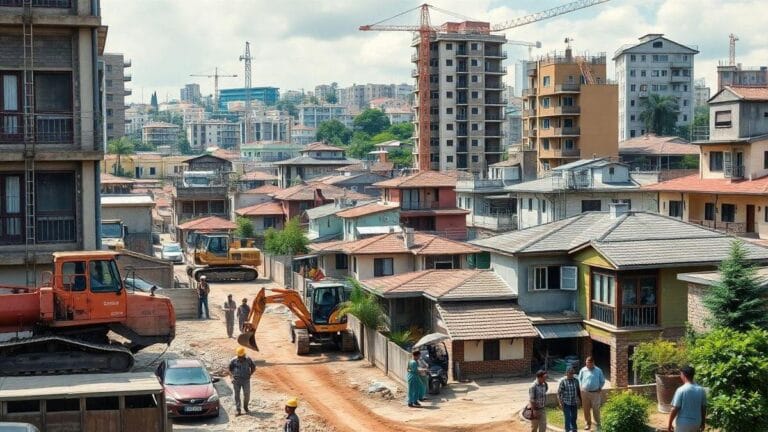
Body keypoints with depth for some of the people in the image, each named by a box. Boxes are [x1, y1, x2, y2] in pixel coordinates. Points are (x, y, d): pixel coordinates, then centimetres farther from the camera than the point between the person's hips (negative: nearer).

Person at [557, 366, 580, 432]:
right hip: (566, 403, -4)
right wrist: (560, 403, -13)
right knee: (568, 418, -10)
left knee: (574, 418, 11)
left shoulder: (576, 380, 4)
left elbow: (578, 391, 13)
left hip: (574, 403, 4)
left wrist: (579, 401, 13)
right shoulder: (563, 381, -8)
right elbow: (559, 393, -7)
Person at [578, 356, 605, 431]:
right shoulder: (583, 370, 3)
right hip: (585, 392, 2)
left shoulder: (598, 371, 0)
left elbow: (602, 381, 9)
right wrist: (581, 387, 2)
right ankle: (588, 424, 19)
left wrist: (599, 388, 0)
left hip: (595, 393, -2)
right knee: (586, 409, 7)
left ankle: (598, 424, 9)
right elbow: (579, 379, 13)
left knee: (596, 410, -3)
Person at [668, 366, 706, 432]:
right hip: (696, 423, 4)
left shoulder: (681, 390, -17)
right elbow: (704, 408, 6)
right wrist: (703, 423, 18)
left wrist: (670, 424, -5)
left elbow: (675, 409, -16)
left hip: (683, 423, -4)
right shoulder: (701, 390, -2)